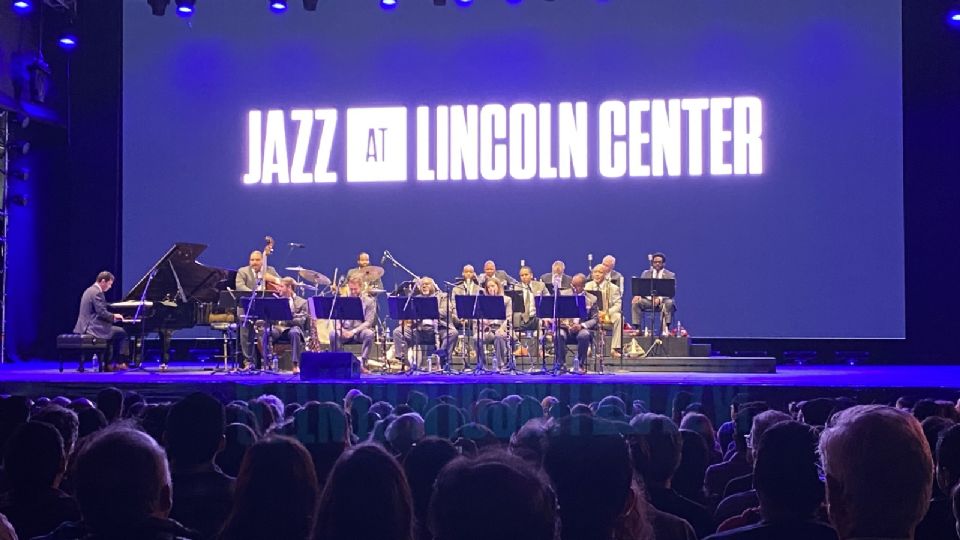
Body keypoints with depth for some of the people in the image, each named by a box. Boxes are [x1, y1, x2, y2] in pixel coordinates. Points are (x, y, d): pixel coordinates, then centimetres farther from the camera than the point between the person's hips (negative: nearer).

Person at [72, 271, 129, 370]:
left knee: (113, 334, 24)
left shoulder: (90, 290, 16)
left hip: (86, 327, 10)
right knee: (123, 333, -2)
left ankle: (109, 363, 20)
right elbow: (102, 313, -21)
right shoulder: (97, 293, -16)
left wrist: (112, 317, 15)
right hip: (93, 328, -10)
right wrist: (114, 316, -4)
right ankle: (120, 362, 4)